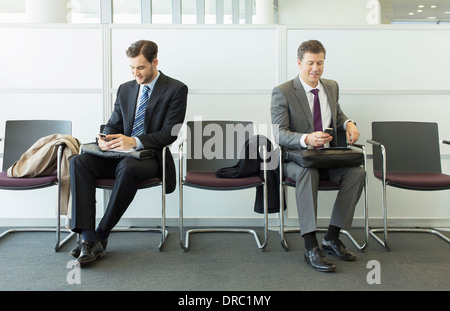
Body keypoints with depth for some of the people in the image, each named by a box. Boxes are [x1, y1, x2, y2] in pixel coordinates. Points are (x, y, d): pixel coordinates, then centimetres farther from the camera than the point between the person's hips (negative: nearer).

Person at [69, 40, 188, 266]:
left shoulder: (176, 89, -2)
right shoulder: (125, 89, 17)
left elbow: (169, 133, -10)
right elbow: (114, 124, 18)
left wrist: (135, 142, -24)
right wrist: (105, 138, -8)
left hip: (152, 157, -5)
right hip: (121, 154, 6)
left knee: (127, 167, -39)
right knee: (79, 161, -20)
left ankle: (101, 235, -23)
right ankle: (88, 239, -26)